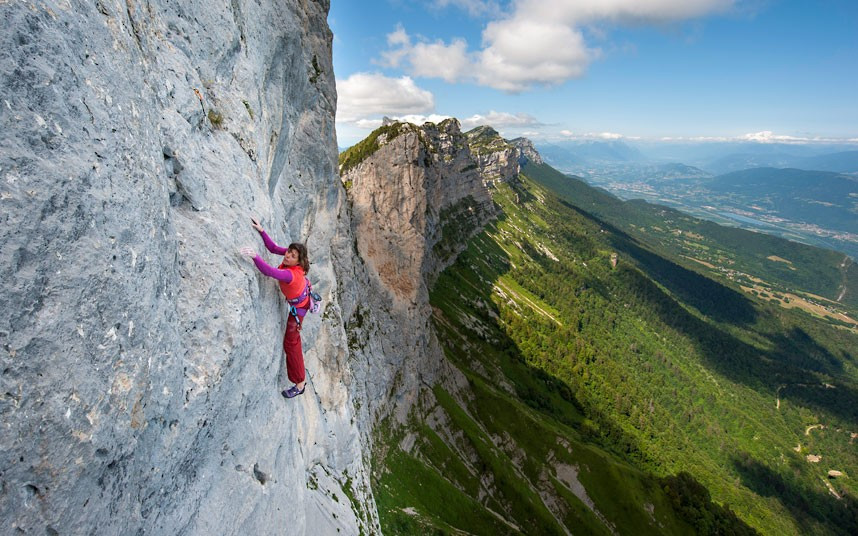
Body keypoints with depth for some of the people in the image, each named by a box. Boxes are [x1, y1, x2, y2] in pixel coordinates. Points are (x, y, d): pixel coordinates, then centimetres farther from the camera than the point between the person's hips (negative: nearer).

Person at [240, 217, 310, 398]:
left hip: (298, 306, -7)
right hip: (303, 292, 7)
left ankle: (300, 383, 8)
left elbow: (269, 271, -58)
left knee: (291, 342, 0)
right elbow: (273, 248, -15)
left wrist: (255, 256, -66)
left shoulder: (290, 274, -44)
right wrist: (261, 231, -22)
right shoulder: (291, 256, -23)